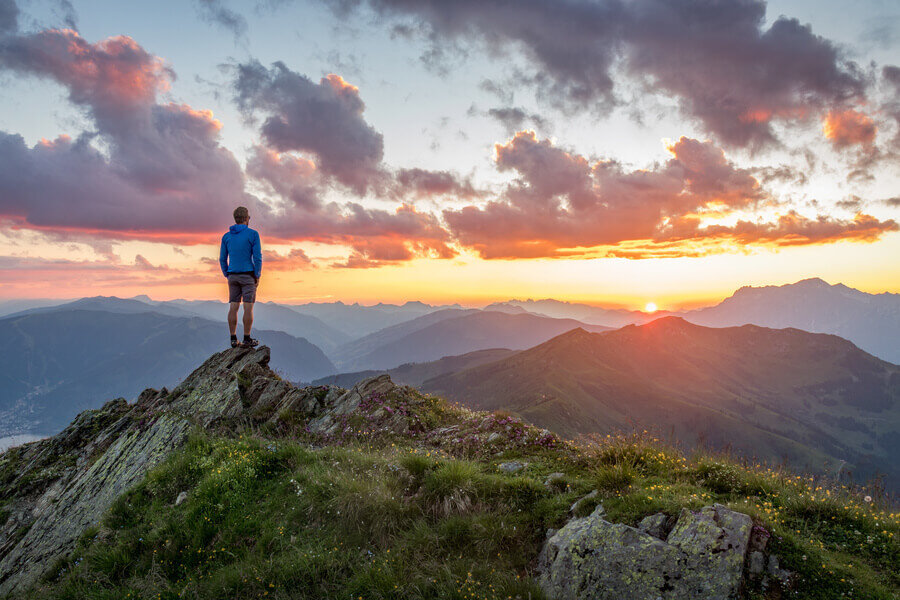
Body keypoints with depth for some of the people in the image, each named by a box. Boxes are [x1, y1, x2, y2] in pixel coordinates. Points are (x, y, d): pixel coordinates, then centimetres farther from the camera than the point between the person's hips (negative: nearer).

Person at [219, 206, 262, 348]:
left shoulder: (226, 236, 6)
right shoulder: (253, 234, -8)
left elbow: (222, 259, 7)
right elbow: (257, 257, -12)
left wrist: (228, 277, 15)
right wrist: (257, 277, -4)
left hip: (233, 276, 5)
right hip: (248, 276, -5)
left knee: (233, 308, 5)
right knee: (248, 308, -2)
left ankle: (233, 340, 6)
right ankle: (247, 339, 0)